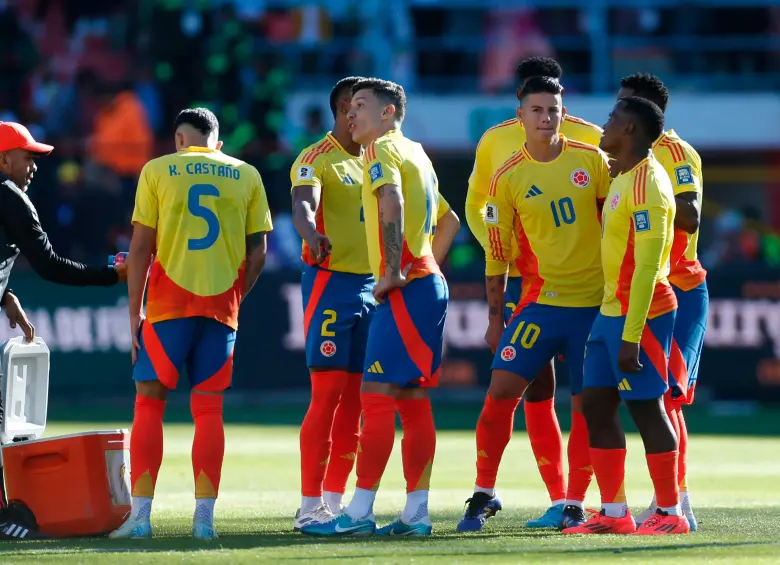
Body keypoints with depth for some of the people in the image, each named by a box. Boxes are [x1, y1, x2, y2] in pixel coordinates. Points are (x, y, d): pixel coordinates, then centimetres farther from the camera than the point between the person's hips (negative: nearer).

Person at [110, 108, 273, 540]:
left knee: (149, 402, 4)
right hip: (222, 304, 2)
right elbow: (258, 252, 6)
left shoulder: (157, 172, 3)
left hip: (168, 303, -2)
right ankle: (204, 517, 0)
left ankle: (140, 515, -2)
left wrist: (134, 313, 3)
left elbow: (140, 248, -1)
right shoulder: (246, 176, 9)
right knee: (208, 408, 5)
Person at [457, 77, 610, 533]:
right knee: (501, 389, -10)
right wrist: (496, 319, 4)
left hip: (595, 302, 1)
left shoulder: (593, 161, 0)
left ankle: (575, 503, 13)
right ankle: (484, 494, 1)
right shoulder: (508, 178, -2)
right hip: (540, 302, -1)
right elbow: (497, 255, 4)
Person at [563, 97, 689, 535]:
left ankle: (671, 513, 1)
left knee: (646, 407, -5)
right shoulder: (622, 178, 14)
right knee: (597, 404, 8)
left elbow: (647, 267, -21)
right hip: (611, 310, 10)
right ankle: (615, 513, 11)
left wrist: (631, 337, -23)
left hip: (640, 313, -10)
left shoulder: (647, 185, -17)